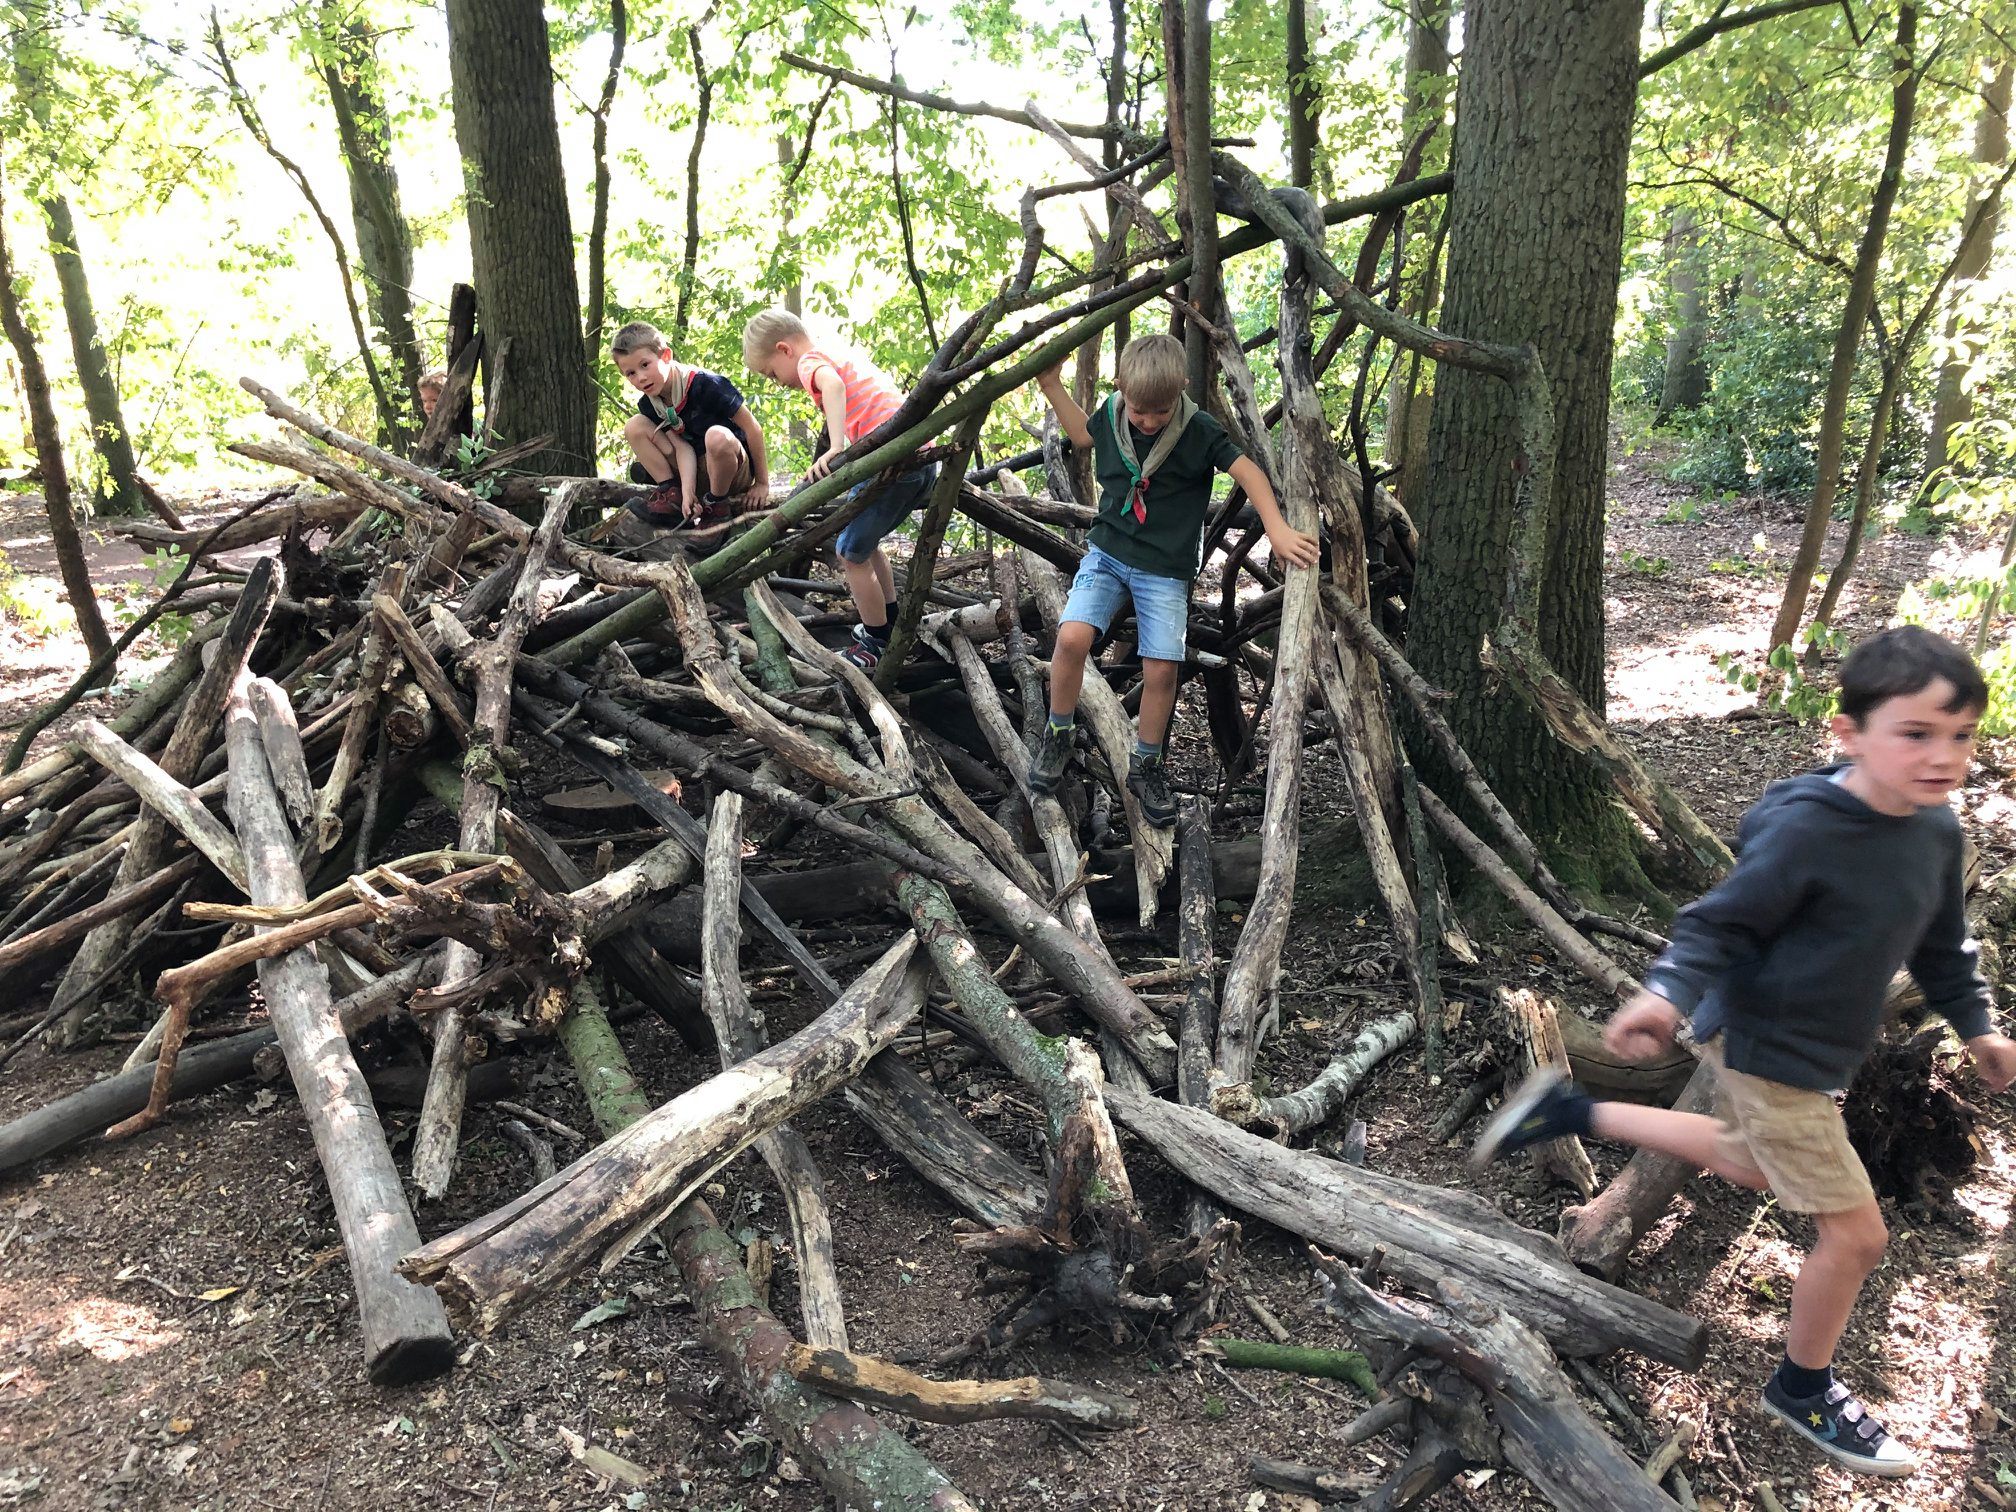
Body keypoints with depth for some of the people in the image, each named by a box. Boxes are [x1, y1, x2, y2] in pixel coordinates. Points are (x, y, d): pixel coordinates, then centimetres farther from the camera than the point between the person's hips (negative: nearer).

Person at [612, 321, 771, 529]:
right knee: (635, 426, -5)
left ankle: (716, 505, -17)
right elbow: (682, 446, -9)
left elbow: (752, 428, -16)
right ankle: (671, 494, -9)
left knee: (716, 436, -40)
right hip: (698, 474, 6)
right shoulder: (648, 404, -2)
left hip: (738, 474, -6)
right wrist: (687, 491, -27)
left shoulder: (704, 384, -21)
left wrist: (762, 484, -11)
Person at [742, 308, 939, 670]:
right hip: (924, 458, 9)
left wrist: (835, 448, -35)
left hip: (893, 461, -9)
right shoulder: (845, 355, 26)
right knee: (865, 542, 25)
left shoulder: (810, 361, 0)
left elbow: (833, 385, -24)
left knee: (851, 554, 2)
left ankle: (878, 647, 12)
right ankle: (892, 626, 34)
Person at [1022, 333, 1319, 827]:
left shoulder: (1199, 431, -14)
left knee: (1160, 670, -6)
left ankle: (1145, 767, 17)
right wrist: (1052, 387, 12)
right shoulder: (1111, 413, -3)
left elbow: (1247, 470, -10)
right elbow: (1084, 436, 19)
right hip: (1107, 554, 2)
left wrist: (1277, 529, -20)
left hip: (1165, 569, -2)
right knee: (1072, 637, -20)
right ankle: (1056, 735, 4)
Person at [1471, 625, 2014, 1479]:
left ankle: (1569, 1113, 36)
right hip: (1767, 1049, -9)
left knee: (1744, 1165, 31)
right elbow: (1722, 923, -23)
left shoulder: (1936, 832, -3)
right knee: (1854, 1233, 2)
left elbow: (1940, 943, 14)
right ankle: (1803, 1390, 28)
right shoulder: (1805, 831, -29)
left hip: (1810, 1053, 9)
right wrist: (1667, 994, -38)